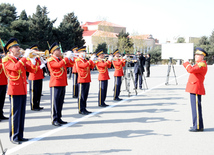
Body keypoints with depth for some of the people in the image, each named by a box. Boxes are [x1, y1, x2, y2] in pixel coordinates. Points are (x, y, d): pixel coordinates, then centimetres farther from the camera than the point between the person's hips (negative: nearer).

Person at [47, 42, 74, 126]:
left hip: (62, 84, 8)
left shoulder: (61, 59, 17)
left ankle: (59, 118, 20)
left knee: (60, 102, 12)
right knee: (55, 102, -4)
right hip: (55, 84, -8)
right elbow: (59, 65, -25)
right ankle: (54, 120, 1)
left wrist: (70, 57, 2)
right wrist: (66, 57, -20)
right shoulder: (51, 60, -8)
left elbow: (70, 64, 18)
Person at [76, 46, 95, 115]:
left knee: (85, 95, 12)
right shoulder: (78, 60, -9)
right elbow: (84, 65, -26)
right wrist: (91, 60, -22)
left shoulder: (85, 60, 18)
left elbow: (91, 67, 16)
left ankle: (84, 109, 18)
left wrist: (93, 61, 1)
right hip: (82, 80, -9)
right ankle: (81, 110, 1)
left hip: (87, 80, 9)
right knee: (81, 95, -4)